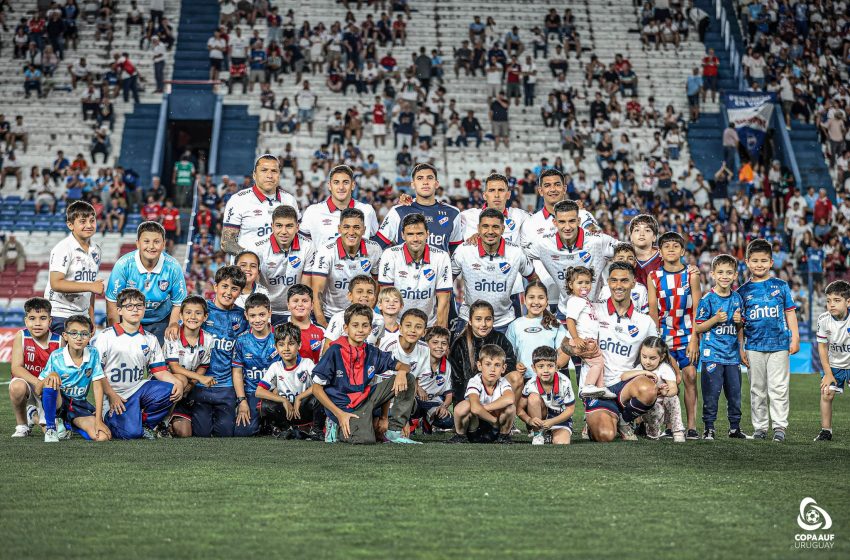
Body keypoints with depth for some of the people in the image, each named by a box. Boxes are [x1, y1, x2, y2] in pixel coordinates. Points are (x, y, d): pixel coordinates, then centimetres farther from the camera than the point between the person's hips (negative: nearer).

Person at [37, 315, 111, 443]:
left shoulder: (93, 354, -7)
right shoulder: (56, 356, -12)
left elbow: (98, 387, -7)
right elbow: (38, 391, -11)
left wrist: (98, 420, -14)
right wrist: (50, 375, -33)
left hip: (79, 405, 2)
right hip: (56, 402, -2)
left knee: (102, 437, -21)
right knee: (51, 382, -35)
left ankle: (69, 424, 12)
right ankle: (50, 427, -13)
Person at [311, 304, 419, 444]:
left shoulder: (372, 353, 4)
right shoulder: (335, 352, -11)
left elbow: (404, 366, 11)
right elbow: (317, 388, -11)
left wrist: (402, 372, -16)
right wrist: (339, 414, -17)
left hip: (367, 398, 6)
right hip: (344, 407, -6)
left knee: (408, 379, -4)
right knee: (365, 439, -34)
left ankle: (394, 430, 2)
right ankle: (338, 427, 0)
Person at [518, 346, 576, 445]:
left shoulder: (564, 382, -23)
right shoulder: (531, 385, -20)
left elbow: (570, 409, -15)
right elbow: (519, 409, -14)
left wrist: (552, 422, -27)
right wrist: (529, 420, -35)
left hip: (560, 418, -1)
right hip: (539, 418, 1)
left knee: (561, 443, -29)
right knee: (534, 397, -29)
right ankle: (538, 433, -12)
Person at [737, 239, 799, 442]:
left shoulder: (781, 286, 4)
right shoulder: (743, 291, 6)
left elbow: (790, 313, 7)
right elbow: (740, 323, 8)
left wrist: (795, 338, 0)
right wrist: (740, 348, 4)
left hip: (779, 344, -1)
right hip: (754, 347, 1)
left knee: (778, 388, -4)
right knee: (757, 390, 7)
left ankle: (780, 426, 3)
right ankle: (760, 427, 15)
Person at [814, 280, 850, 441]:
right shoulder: (823, 319, -16)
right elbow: (822, 346, -5)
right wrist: (828, 373, -5)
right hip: (833, 364, 3)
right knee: (826, 394, -5)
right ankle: (826, 431, 6)